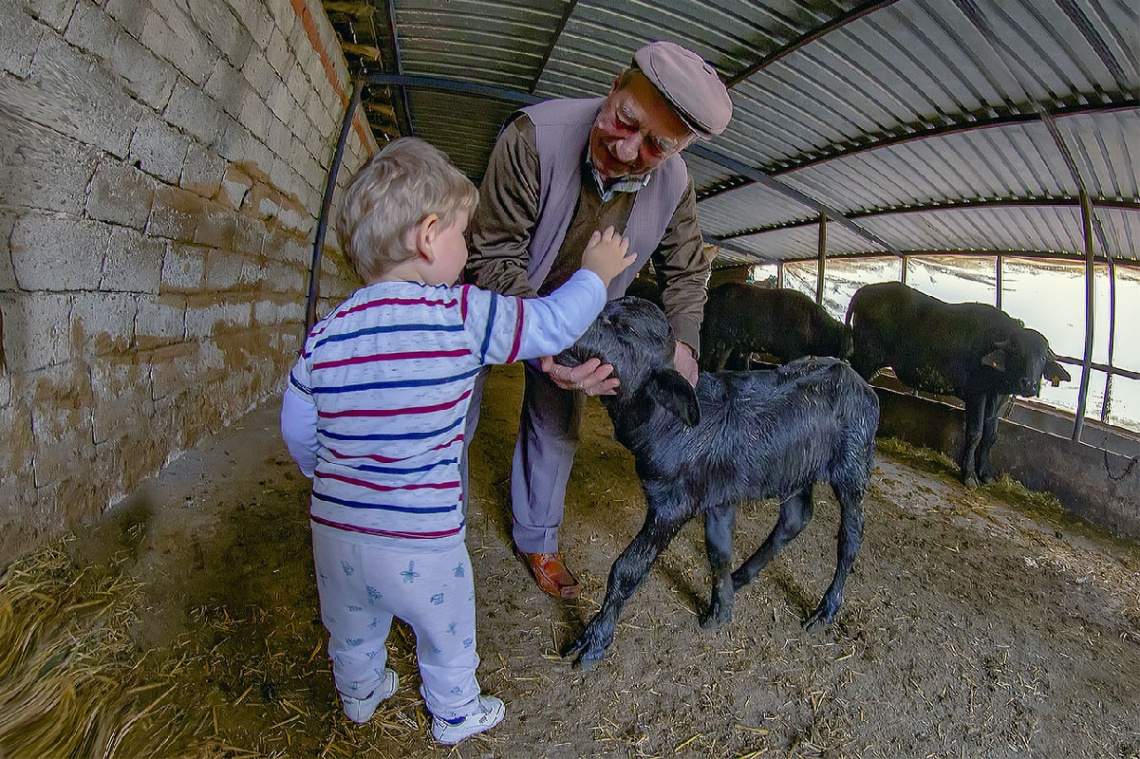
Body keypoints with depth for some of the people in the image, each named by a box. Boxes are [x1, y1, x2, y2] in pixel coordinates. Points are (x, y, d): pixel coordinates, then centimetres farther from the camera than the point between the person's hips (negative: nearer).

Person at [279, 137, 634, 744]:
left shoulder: (325, 333, -4)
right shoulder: (463, 315, -20)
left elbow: (297, 431, 7)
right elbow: (552, 324, -9)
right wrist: (596, 273, 9)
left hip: (335, 532, 5)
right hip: (420, 542, -4)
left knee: (353, 631, 31)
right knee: (447, 637, 24)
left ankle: (359, 695, 58)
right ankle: (456, 715, 48)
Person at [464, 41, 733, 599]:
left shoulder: (674, 185, -21)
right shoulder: (535, 135, -36)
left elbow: (687, 271, -4)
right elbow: (493, 256, -32)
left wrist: (683, 341, -22)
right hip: (496, 298, -3)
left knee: (557, 427, 11)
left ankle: (536, 540, 33)